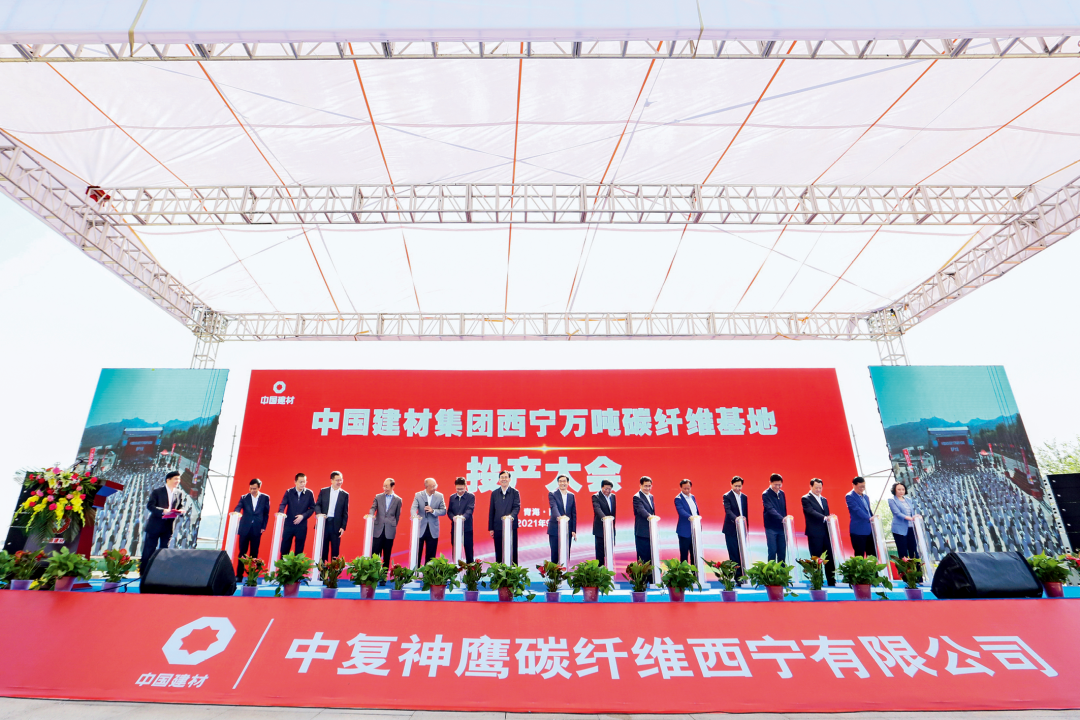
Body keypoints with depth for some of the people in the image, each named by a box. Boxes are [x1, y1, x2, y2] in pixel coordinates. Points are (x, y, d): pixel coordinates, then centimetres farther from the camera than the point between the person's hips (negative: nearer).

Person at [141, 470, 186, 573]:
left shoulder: (180, 493, 9)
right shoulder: (157, 491, -3)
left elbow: (181, 507, 11)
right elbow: (150, 505, -11)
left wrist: (181, 511, -13)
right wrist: (163, 511, -25)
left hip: (169, 526, 4)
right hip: (155, 525, -4)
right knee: (149, 549, 3)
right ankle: (143, 572, 13)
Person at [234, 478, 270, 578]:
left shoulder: (265, 498, 4)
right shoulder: (244, 498, 5)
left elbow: (266, 513, 6)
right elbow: (238, 508, -8)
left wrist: (263, 527, 0)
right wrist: (235, 513, -30)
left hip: (257, 530, 0)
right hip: (244, 529, 0)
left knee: (254, 554, 4)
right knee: (242, 553, 4)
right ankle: (239, 575, 11)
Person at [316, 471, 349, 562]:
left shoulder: (345, 495, 5)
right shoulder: (323, 491, 7)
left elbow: (345, 513, 3)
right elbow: (317, 505, 4)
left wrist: (343, 527, -3)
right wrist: (319, 514, -17)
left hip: (336, 525, -1)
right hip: (324, 523, 1)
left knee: (335, 549, 2)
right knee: (322, 547, 7)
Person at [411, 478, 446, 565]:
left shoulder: (439, 496, 1)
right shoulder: (418, 495, -1)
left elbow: (444, 511, 0)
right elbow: (414, 508, -12)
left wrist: (433, 511, -17)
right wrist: (415, 515, -35)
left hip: (433, 530, 1)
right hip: (420, 529, -1)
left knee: (431, 555, 7)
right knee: (417, 553, 5)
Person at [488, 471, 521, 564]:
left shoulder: (515, 492, 3)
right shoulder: (494, 493, 10)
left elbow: (517, 507, -8)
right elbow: (491, 511, 9)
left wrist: (511, 515, -29)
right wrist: (490, 528, 5)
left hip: (511, 527, -2)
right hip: (498, 527, 2)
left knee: (512, 552, 2)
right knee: (499, 552, 6)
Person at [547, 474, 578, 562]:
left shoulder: (571, 496, 10)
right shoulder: (552, 494, -1)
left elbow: (574, 514, 10)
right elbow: (553, 507, -19)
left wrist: (574, 530, 4)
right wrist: (558, 516, -40)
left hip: (568, 529, 3)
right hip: (555, 529, -3)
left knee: (566, 553, 4)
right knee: (555, 553, 2)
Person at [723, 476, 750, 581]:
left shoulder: (744, 497, 12)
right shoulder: (727, 496, -6)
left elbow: (745, 513, 16)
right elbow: (728, 510, -19)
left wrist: (746, 528, 12)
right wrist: (736, 518, -37)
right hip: (731, 529, -5)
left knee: (742, 553, 4)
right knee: (734, 554, -2)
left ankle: (742, 574, 12)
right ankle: (737, 576, 2)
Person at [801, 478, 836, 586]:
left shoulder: (824, 500, 19)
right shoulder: (806, 499, -3)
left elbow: (827, 515, 19)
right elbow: (811, 512, -17)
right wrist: (824, 518, -30)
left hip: (826, 533, 6)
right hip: (814, 533, -6)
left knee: (830, 558, 4)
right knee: (815, 559, -1)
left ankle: (832, 582, 12)